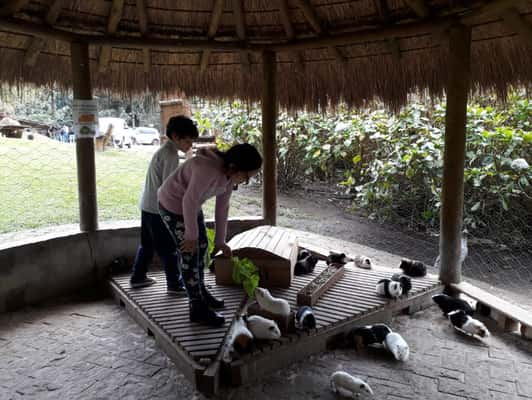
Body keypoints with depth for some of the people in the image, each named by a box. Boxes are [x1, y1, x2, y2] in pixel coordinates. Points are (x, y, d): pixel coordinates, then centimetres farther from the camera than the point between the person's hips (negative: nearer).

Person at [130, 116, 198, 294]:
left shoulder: (163, 151, 13)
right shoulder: (170, 154, -17)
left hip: (147, 206, 10)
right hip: (158, 209, -10)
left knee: (147, 244, 20)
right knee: (168, 249, -1)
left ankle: (138, 277, 31)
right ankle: (175, 285, 8)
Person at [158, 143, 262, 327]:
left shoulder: (230, 173, -9)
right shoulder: (208, 170, -37)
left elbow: (222, 207, 0)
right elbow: (189, 202, -29)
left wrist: (220, 241, 5)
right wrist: (191, 235, -17)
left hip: (190, 203, 9)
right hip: (173, 204, -9)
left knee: (201, 246, 17)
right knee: (190, 254, -4)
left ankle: (200, 291, 36)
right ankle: (198, 308, 9)